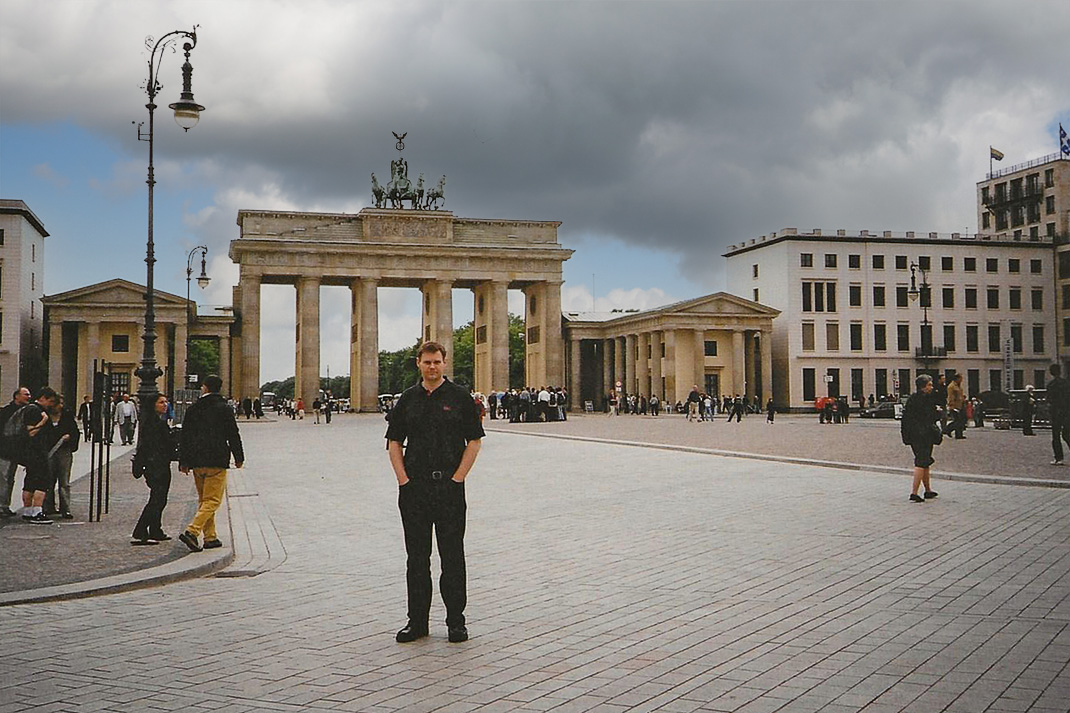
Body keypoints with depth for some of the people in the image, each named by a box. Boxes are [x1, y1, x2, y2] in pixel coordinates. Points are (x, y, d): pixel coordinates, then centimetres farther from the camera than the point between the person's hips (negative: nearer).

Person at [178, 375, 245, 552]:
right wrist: (239, 457, 9)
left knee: (203, 499, 15)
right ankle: (192, 531, -20)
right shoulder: (225, 409, -5)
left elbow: (185, 436, 8)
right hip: (217, 461, -5)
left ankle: (210, 537, 16)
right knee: (212, 500, -3)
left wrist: (183, 461, 15)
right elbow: (233, 435, -3)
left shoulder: (192, 409, 6)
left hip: (196, 461, 5)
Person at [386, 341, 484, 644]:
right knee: (416, 556, 8)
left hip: (449, 486, -3)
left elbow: (474, 441, -1)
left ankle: (456, 621, 11)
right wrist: (403, 480, 0)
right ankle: (417, 621, 17)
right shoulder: (408, 398, 10)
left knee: (452, 556, 2)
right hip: (413, 487, 3)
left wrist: (457, 479, -8)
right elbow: (394, 441, 11)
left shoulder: (459, 397, 1)